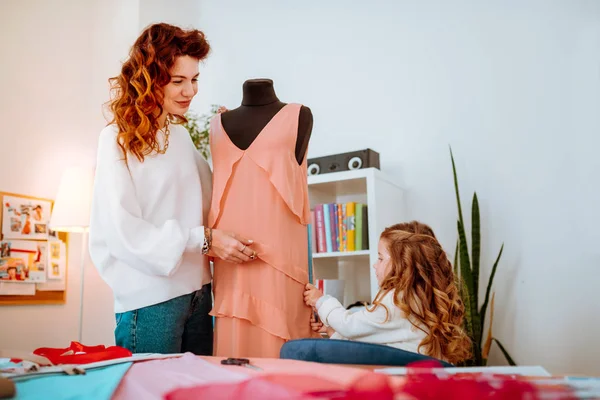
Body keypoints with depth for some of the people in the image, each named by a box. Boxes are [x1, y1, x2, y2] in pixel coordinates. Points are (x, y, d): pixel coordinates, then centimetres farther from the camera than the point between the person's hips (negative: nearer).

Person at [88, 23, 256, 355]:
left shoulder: (181, 136, 12)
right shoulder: (118, 138, -7)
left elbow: (206, 202, 11)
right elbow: (122, 230, -14)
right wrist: (203, 239, -17)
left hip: (197, 291, 6)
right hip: (150, 299, -6)